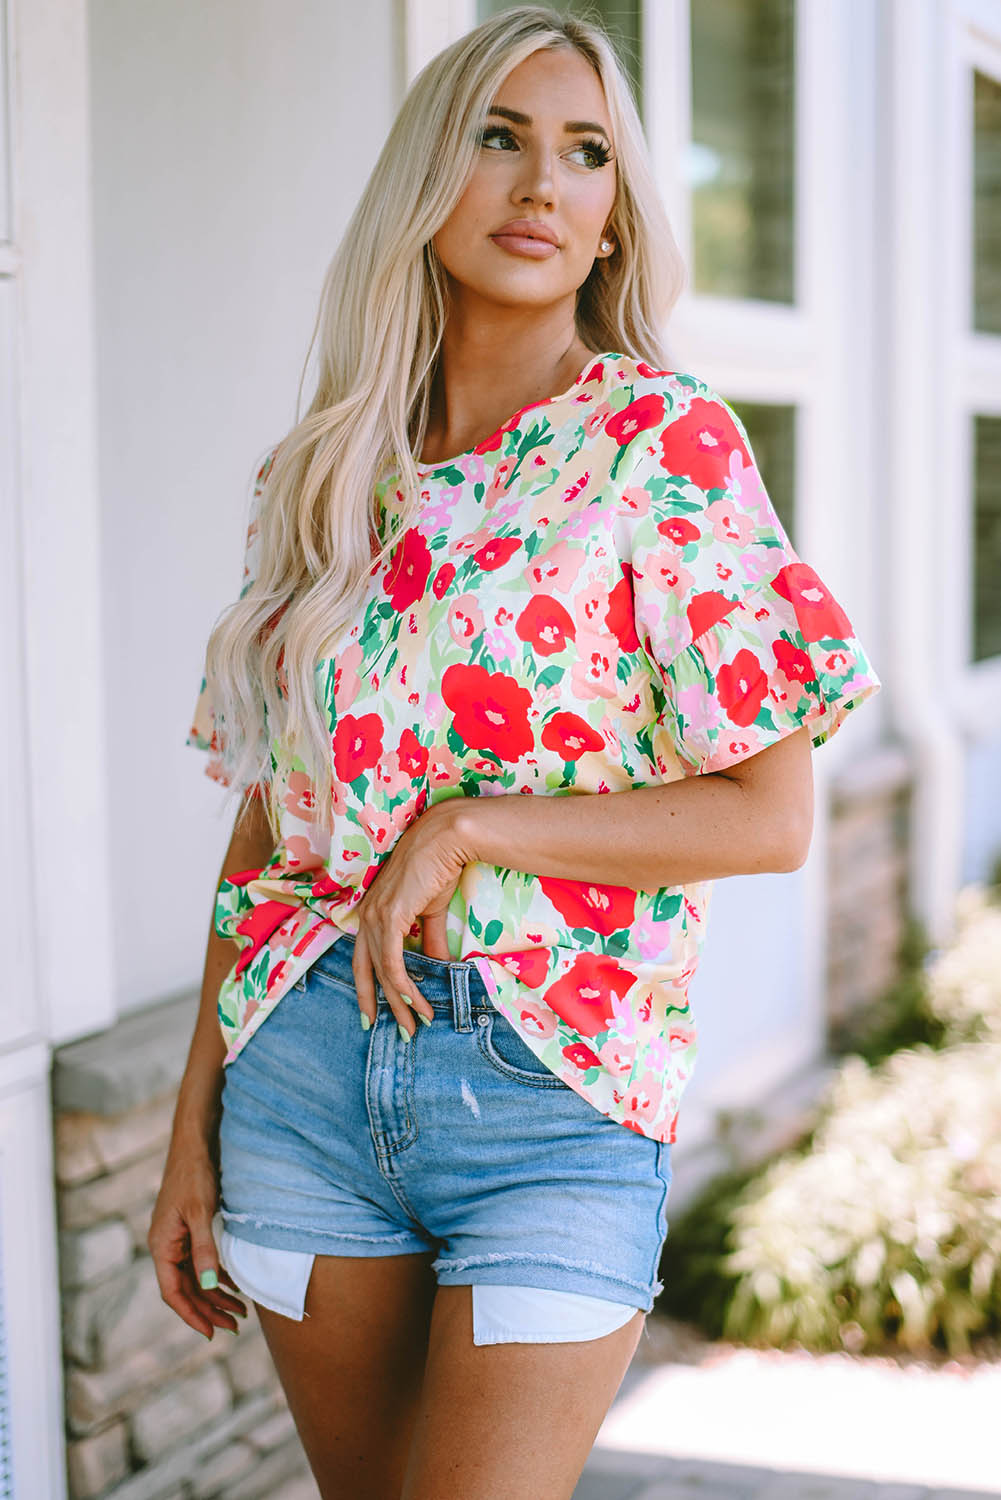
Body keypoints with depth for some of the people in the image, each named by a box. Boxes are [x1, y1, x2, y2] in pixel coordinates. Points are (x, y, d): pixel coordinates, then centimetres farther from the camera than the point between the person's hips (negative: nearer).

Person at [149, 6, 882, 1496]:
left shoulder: (663, 441, -5)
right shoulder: (332, 476, 7)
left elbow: (771, 817, -8)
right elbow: (269, 824, 10)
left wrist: (466, 827, -14)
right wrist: (194, 1129, 9)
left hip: (553, 1089, -4)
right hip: (305, 1077, 4)